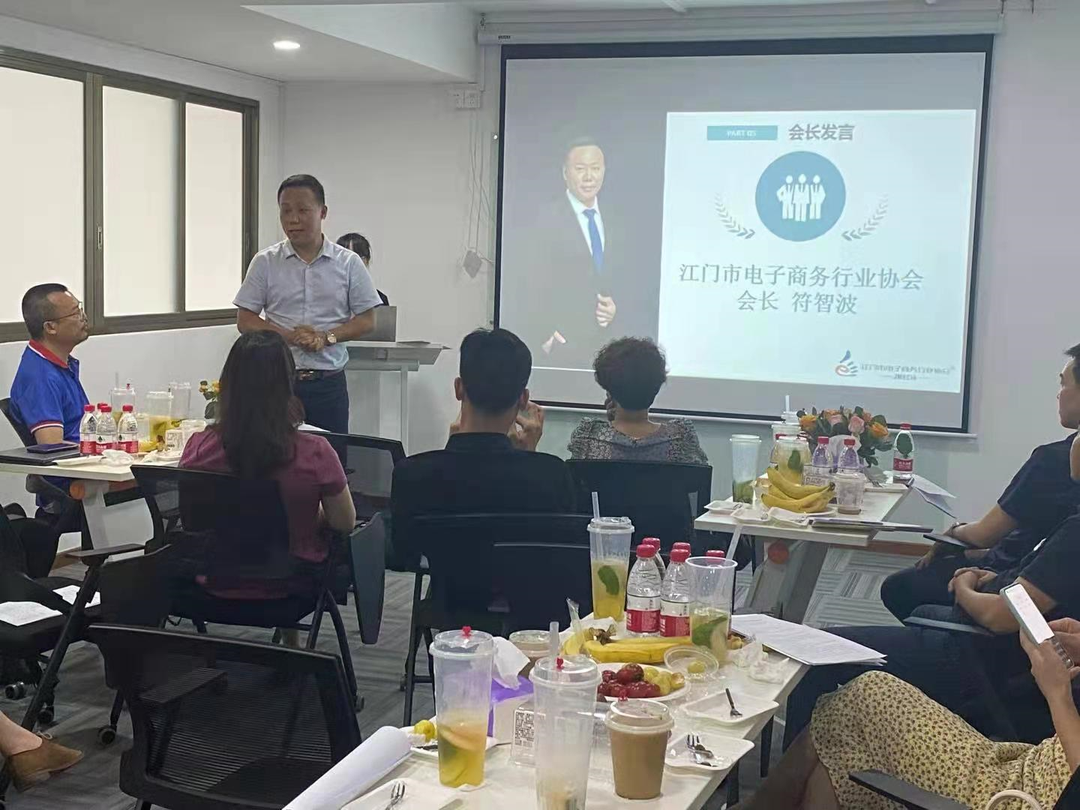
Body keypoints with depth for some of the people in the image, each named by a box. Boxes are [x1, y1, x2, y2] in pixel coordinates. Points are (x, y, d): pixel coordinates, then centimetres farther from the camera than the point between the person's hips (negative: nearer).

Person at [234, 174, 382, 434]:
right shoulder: (265, 262, 4)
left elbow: (367, 320, 4)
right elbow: (245, 321, 3)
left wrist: (326, 337, -12)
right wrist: (290, 336, -13)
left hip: (329, 383, 0)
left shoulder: (348, 263, 4)